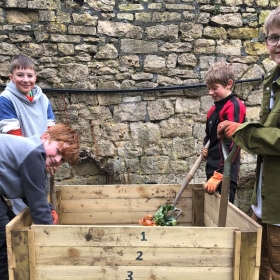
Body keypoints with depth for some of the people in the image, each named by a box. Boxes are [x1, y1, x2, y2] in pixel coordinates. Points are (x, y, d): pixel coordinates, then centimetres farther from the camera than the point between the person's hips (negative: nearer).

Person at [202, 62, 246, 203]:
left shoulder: (234, 107, -14)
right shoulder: (213, 109, 12)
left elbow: (231, 145, -20)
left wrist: (218, 175, -21)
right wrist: (206, 150, 3)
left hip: (225, 174, -8)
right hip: (212, 170, 8)